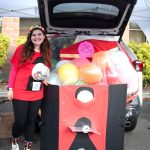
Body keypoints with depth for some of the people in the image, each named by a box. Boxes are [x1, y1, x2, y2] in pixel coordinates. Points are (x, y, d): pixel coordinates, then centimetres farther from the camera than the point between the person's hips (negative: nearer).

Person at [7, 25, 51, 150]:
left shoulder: (47, 53, 5)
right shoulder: (22, 49, -7)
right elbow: (14, 69, -4)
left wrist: (44, 78, -5)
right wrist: (10, 88, -6)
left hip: (37, 94, 4)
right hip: (20, 92, -3)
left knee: (31, 120, 14)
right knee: (20, 121, 5)